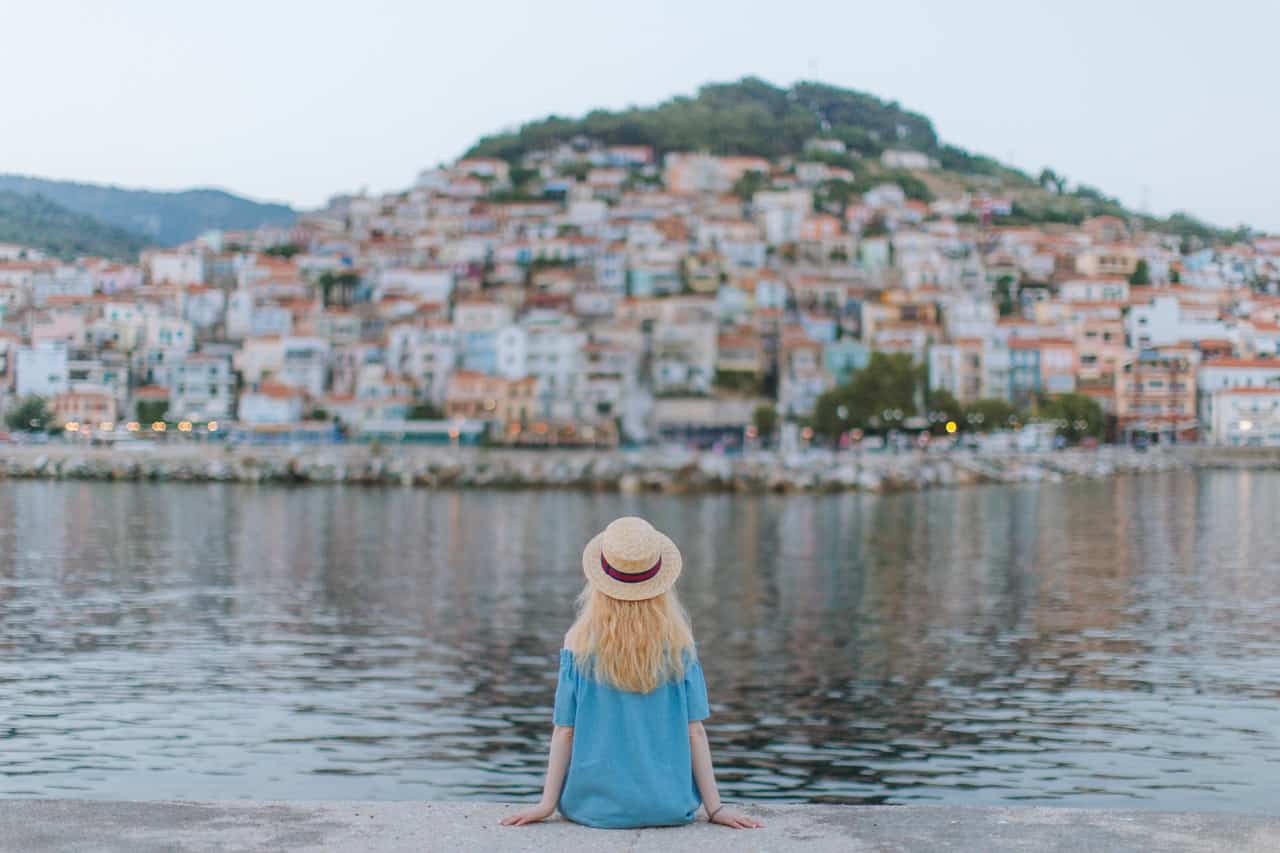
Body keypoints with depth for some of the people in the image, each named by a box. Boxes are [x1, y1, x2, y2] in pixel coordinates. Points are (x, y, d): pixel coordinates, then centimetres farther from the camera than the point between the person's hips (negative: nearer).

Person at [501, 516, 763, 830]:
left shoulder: (579, 643, -8)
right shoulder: (678, 643, -6)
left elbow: (564, 731, -5)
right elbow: (694, 732, -4)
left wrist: (548, 803, 3)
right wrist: (714, 807, 2)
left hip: (594, 806, -1)